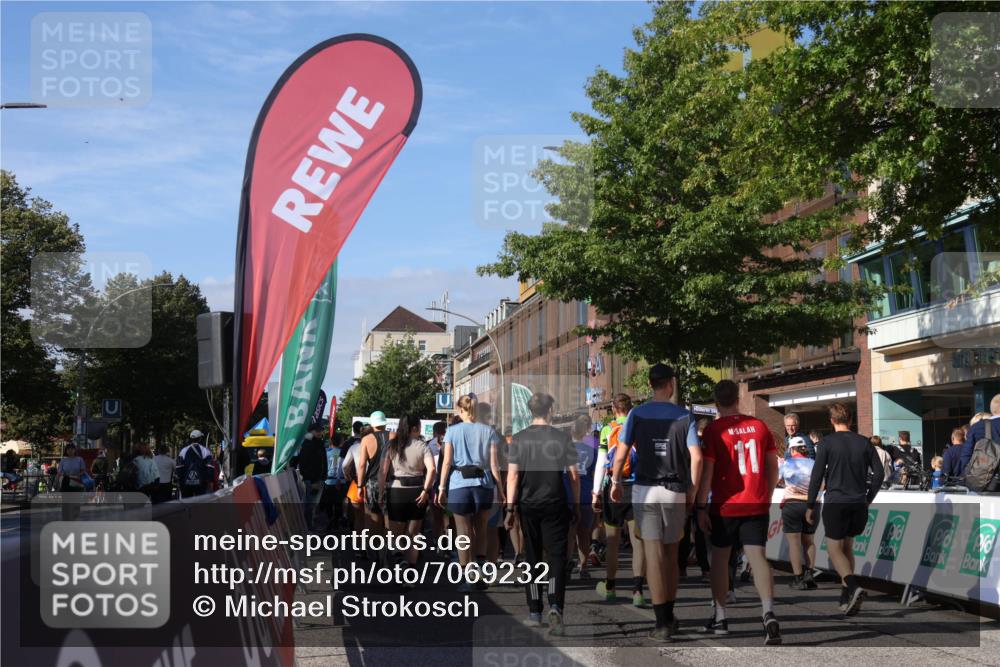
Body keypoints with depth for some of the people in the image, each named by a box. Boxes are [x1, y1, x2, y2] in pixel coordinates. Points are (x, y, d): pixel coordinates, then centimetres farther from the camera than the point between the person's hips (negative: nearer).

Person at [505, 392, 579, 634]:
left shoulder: (519, 439, -1)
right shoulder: (562, 437, -3)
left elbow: (512, 475, -5)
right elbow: (574, 474, -2)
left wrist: (510, 508, -2)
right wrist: (576, 505, 7)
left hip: (528, 506, 2)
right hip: (555, 505, -2)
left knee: (532, 559, 12)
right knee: (556, 557, -1)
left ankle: (534, 613, 16)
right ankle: (555, 608, -20)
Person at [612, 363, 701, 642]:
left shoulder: (637, 414, -1)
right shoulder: (684, 416, 0)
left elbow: (621, 454, -5)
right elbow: (696, 457, -8)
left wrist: (616, 482, 11)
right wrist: (692, 491, 4)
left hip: (644, 490, -1)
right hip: (675, 492, 1)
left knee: (654, 553, -3)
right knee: (671, 552, 14)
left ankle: (663, 623, -8)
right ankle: (669, 615, 22)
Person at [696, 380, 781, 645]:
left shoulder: (713, 429, -7)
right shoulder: (759, 426, 4)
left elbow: (707, 471, -10)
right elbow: (773, 466, 8)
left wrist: (701, 507, -4)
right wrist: (768, 497, 19)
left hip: (725, 507, -2)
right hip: (757, 506, 2)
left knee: (720, 558, 13)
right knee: (757, 557, -3)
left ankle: (720, 618, 21)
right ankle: (768, 613, -23)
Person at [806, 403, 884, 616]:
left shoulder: (828, 442, -5)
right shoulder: (864, 443, 6)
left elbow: (817, 476, -8)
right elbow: (878, 473, 5)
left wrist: (810, 506, -1)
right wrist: (868, 499, 16)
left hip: (835, 504, -4)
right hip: (858, 504, 4)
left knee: (834, 549, 3)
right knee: (847, 547, 19)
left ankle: (854, 587, -21)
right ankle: (846, 598, 18)